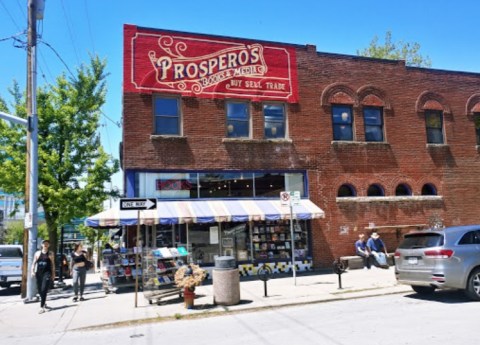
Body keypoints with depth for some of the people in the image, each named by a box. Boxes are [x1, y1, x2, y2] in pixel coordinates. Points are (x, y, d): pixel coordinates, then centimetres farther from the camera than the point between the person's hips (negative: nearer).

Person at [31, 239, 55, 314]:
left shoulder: (50, 254, 6)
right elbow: (34, 263, 9)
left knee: (44, 290, -12)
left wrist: (53, 274, 5)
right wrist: (32, 271, -4)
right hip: (38, 273, 3)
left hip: (47, 273, -3)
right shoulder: (37, 253, 10)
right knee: (40, 290, 12)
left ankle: (42, 307, -13)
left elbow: (53, 264, 8)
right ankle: (44, 303, 33)